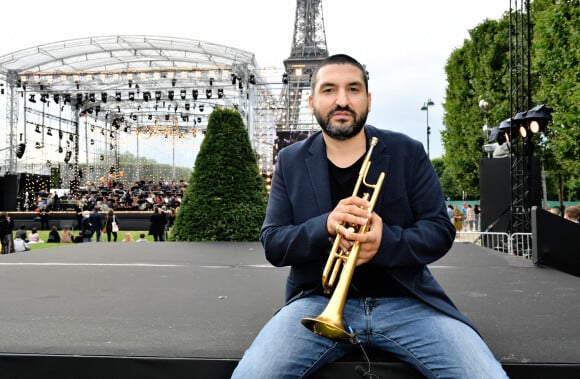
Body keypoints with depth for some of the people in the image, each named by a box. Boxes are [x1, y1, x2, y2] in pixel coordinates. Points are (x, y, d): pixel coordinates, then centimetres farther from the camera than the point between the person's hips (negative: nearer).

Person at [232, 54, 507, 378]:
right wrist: (325, 227, -19)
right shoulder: (291, 161, 5)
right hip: (321, 301, 0)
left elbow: (440, 230, 1)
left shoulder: (408, 152, 3)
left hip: (405, 300, 1)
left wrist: (386, 241, -20)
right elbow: (272, 244, 1)